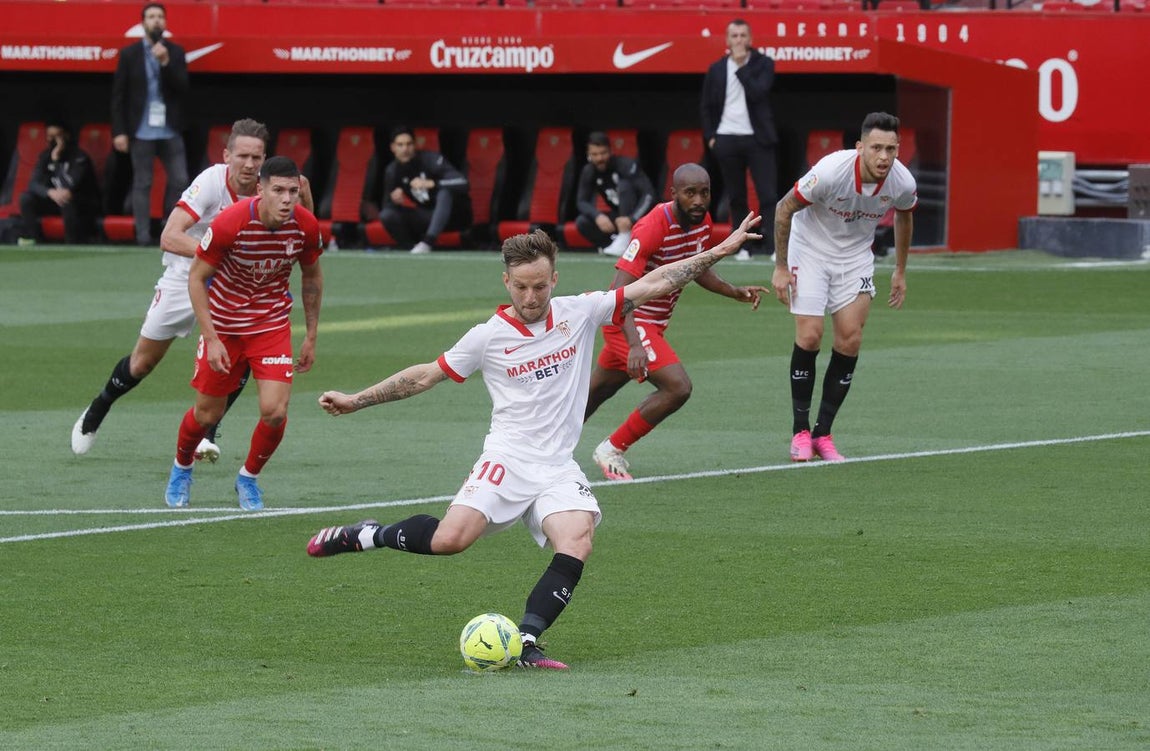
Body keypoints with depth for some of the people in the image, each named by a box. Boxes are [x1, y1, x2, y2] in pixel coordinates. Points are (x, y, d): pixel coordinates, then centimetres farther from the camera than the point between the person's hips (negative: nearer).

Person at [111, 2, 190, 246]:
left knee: (179, 180, -1)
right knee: (142, 184, 0)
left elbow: (182, 87, -3)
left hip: (170, 131, 2)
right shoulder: (129, 54, 3)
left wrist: (165, 62, -16)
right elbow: (119, 95, 1)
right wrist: (119, 131, -5)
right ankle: (143, 236, 1)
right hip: (142, 131, -2)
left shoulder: (175, 52, 7)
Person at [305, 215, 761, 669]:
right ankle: (370, 535, 4)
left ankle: (525, 642, -25)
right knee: (449, 540, -23)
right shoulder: (489, 336, 1)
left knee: (576, 547, -26)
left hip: (559, 470, 2)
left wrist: (719, 252, 5)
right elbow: (426, 376, 9)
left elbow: (653, 285, 8)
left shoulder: (580, 313, 5)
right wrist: (355, 401, 8)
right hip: (506, 460, -2)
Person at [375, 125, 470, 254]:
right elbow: (387, 206, 3)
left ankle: (427, 243, -47)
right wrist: (394, 200, -22)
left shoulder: (431, 159, -17)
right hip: (426, 218, 4)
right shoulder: (392, 171, -2)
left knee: (445, 192, -37)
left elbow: (462, 182, -30)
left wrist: (430, 183, -42)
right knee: (386, 215, -17)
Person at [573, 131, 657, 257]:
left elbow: (648, 195, -27)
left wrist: (631, 218, -43)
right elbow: (581, 201, -8)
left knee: (624, 184, -31)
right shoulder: (589, 172, -5)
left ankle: (625, 241, -35)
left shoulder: (626, 165, -20)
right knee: (582, 222, -18)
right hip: (617, 216, 4)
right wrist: (598, 216, -30)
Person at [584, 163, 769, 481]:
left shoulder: (702, 222, -1)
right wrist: (635, 345, -43)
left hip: (654, 322, 9)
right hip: (631, 321, -9)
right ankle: (612, 450, -6)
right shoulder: (654, 226, -27)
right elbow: (621, 291, -32)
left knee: (595, 394, 21)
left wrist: (736, 292, 2)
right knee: (678, 387, -21)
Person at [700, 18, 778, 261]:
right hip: (726, 140, 3)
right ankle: (744, 247, 11)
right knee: (736, 198, 5)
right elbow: (707, 106, 14)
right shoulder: (716, 69, 9)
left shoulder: (763, 64, 1)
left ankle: (772, 247, -11)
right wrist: (709, 136, 5)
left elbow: (758, 93, -15)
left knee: (768, 195, -9)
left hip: (757, 138, -3)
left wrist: (741, 66, -12)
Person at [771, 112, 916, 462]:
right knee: (809, 335, -13)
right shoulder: (831, 171, -31)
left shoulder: (903, 183, -19)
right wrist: (780, 268, -13)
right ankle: (801, 431, 1)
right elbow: (784, 208, -16)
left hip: (856, 256, 3)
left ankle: (823, 433, 3)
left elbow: (904, 217, 7)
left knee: (850, 340, -8)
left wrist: (900, 271, 13)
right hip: (810, 249, -3)